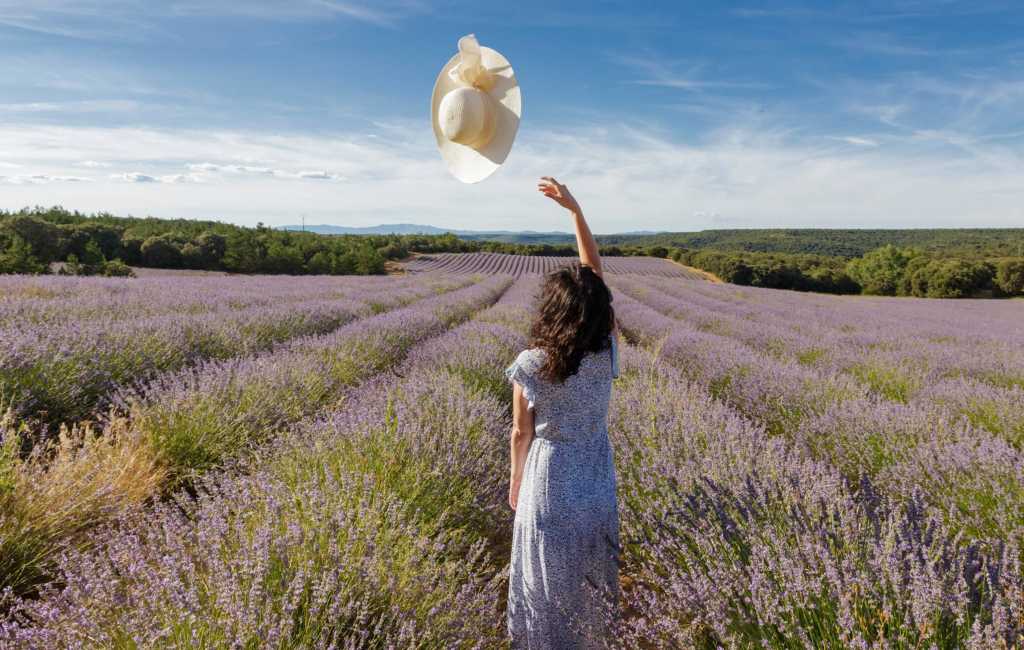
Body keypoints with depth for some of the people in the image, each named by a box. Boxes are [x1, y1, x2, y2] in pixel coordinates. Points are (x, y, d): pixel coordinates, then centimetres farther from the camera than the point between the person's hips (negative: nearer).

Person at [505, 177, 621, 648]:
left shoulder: (529, 366, -22)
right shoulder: (606, 353, -15)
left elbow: (522, 434, -10)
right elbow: (594, 274, -9)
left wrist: (515, 483, 8)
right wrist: (575, 208, -9)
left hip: (548, 485, -3)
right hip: (596, 489, 3)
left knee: (547, 588, 17)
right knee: (589, 582, 25)